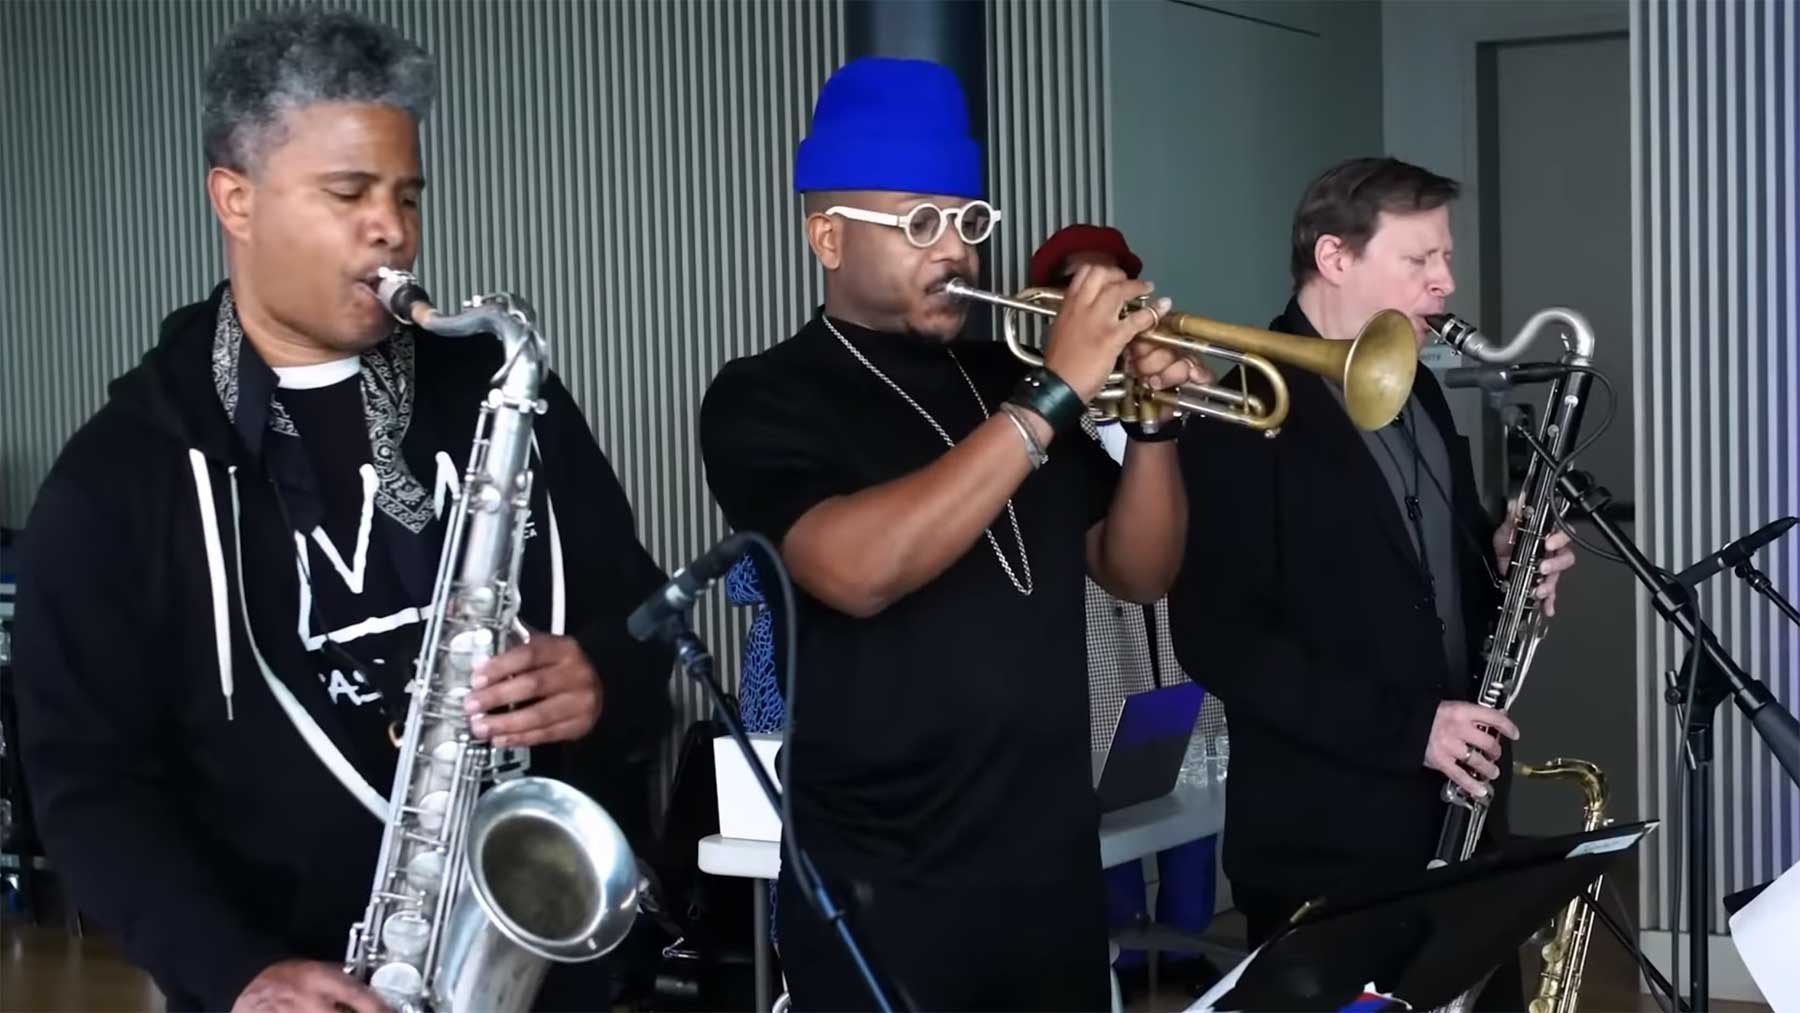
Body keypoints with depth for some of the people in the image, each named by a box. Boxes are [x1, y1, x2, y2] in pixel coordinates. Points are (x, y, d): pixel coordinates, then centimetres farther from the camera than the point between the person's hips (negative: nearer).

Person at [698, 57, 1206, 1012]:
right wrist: (1055, 396, -24)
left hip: (1055, 866, 6)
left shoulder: (1005, 379, 10)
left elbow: (1137, 574, 11)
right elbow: (857, 572, -26)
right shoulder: (766, 399, -8)